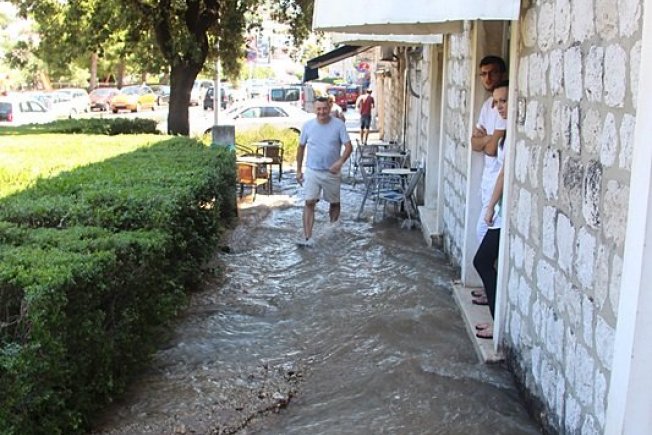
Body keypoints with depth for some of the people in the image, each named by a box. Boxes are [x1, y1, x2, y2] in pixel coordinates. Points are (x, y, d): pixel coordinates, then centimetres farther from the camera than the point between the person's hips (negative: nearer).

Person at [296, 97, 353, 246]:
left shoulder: (339, 125, -8)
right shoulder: (307, 125, -2)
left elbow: (348, 146, -11)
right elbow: (301, 148, 8)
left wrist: (340, 162, -28)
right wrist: (298, 170, 7)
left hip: (332, 173, 0)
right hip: (312, 171, 0)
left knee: (335, 203, 13)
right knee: (309, 203, -9)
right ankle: (307, 238, -10)